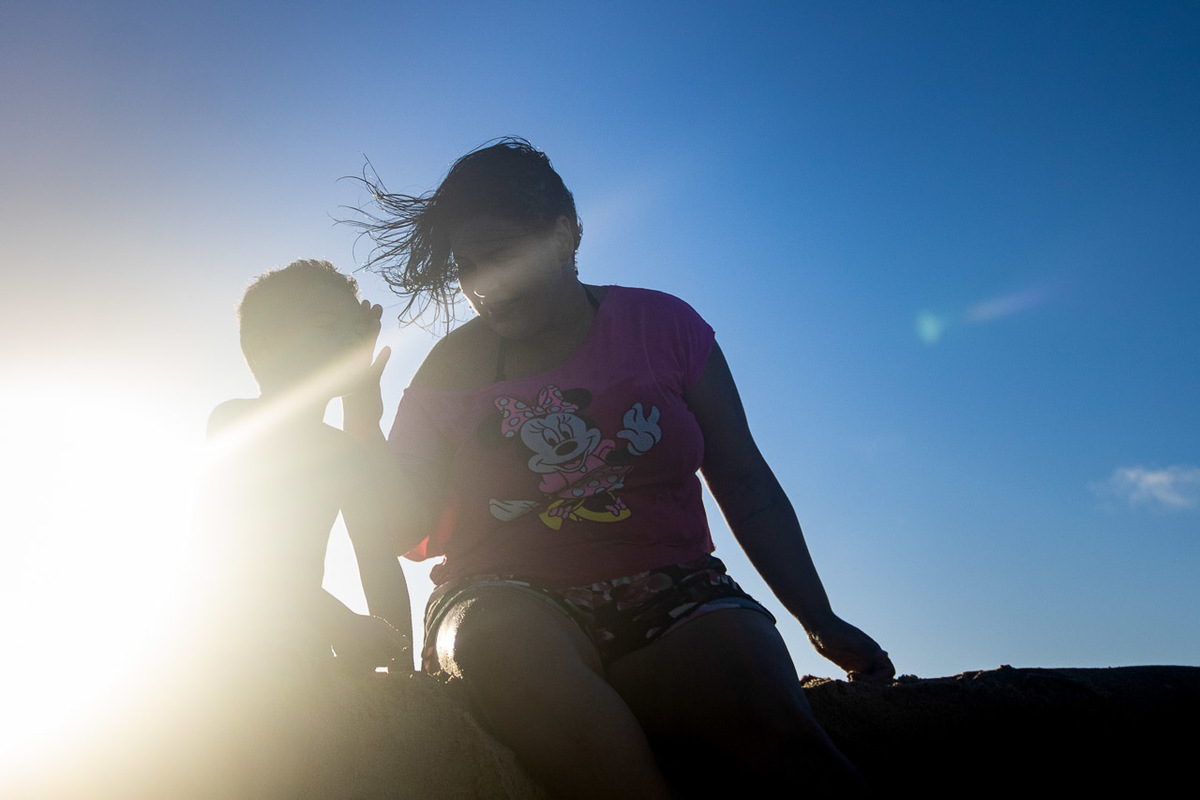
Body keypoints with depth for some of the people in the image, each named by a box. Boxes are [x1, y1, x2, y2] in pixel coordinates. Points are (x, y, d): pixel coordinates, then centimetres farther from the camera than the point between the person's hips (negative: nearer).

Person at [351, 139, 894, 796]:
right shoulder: (453, 368, 8)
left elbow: (743, 482, 7)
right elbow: (407, 532, 7)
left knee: (773, 740, -32)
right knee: (506, 644, -36)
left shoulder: (660, 324, 6)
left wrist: (821, 623, 3)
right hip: (506, 600, 1)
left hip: (669, 594, 0)